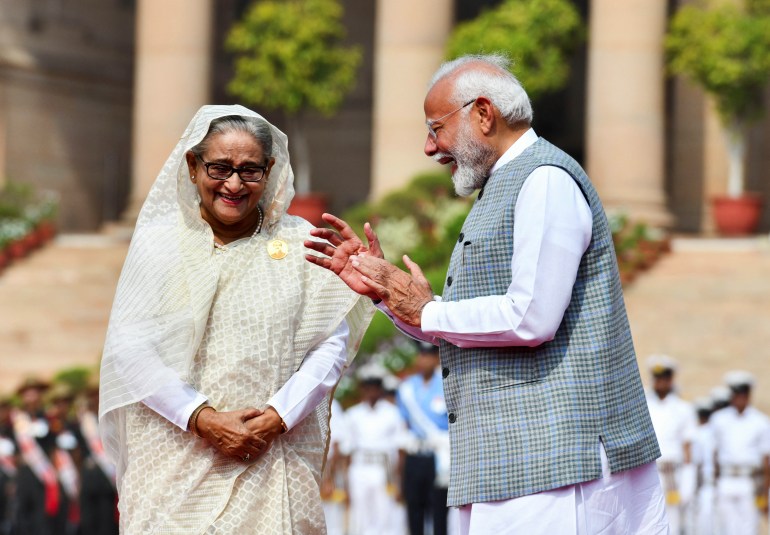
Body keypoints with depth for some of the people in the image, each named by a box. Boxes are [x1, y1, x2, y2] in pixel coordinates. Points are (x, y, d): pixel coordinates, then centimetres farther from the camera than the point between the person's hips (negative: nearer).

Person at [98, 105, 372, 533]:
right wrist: (203, 419, -11)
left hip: (276, 458, 1)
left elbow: (331, 345, 3)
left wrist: (277, 417, -9)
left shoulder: (299, 242, 8)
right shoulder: (158, 240, 6)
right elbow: (128, 345, -2)